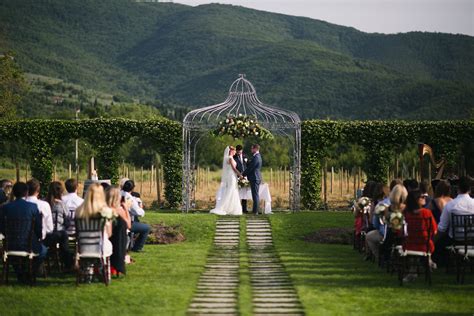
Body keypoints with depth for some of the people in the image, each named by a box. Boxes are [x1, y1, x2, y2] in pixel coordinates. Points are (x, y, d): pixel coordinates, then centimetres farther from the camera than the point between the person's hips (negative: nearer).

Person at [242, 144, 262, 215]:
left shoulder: (256, 158, -18)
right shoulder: (258, 156, 15)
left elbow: (250, 168, -16)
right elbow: (250, 166, 19)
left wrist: (243, 175, -4)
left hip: (255, 178, -10)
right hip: (256, 178, 10)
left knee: (255, 195, -7)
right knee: (255, 195, 13)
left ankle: (255, 211, -5)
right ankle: (255, 210, 18)